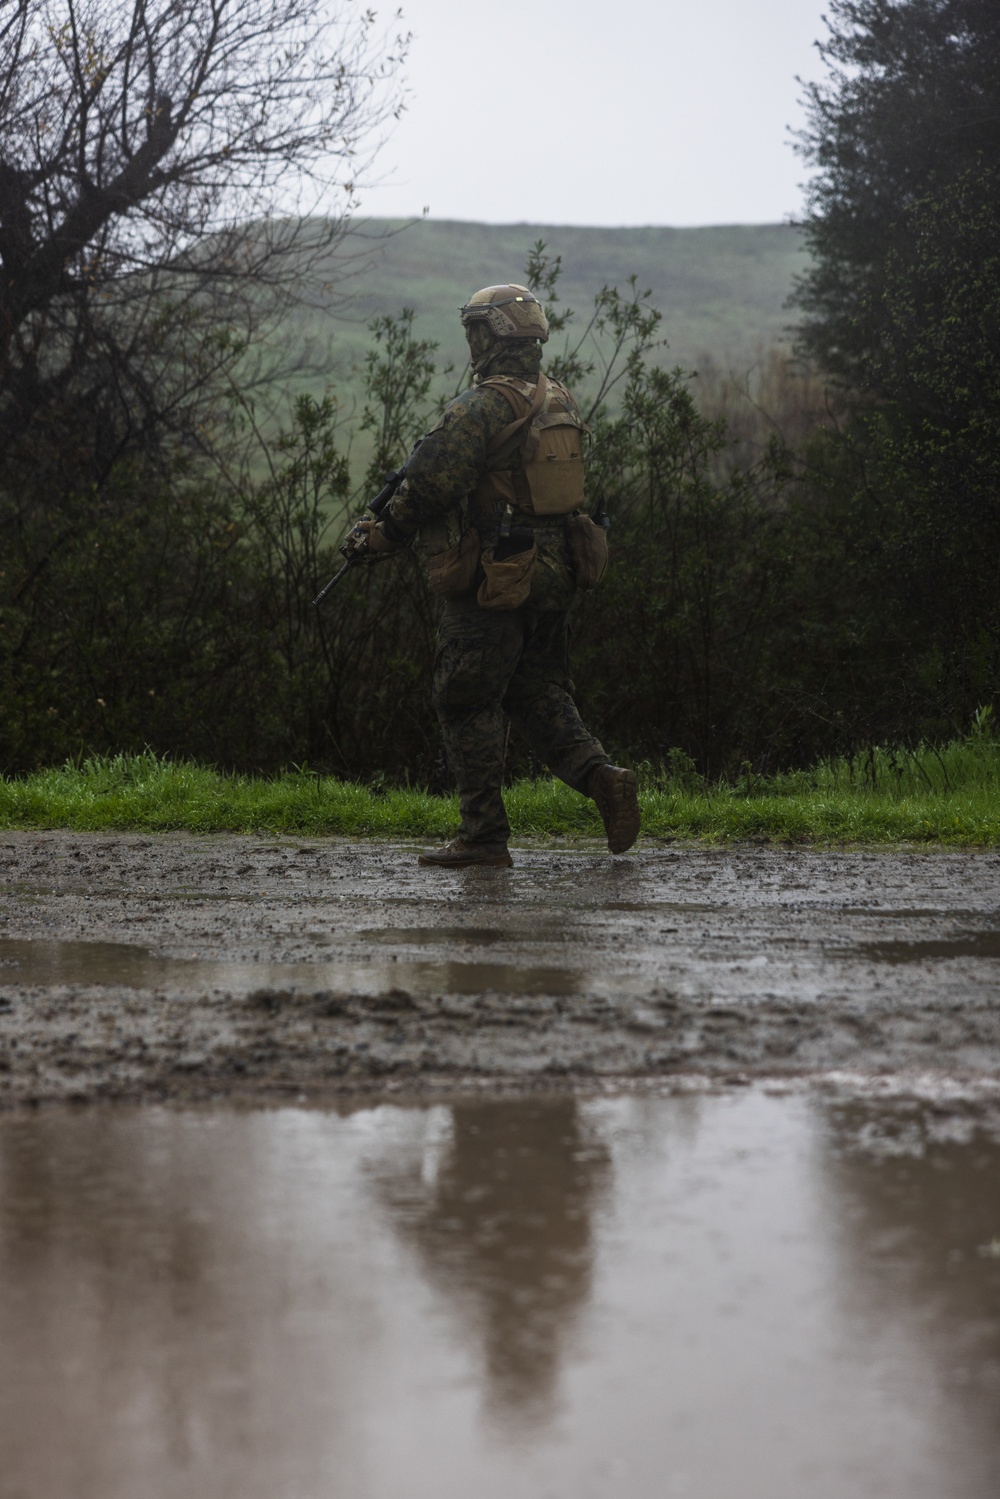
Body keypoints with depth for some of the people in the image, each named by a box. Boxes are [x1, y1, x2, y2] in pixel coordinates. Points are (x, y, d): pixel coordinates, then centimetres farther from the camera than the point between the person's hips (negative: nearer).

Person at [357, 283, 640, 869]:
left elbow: (433, 485, -18)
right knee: (540, 694, 18)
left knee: (470, 704, 3)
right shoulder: (562, 402, 9)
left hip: (495, 581, -7)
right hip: (556, 573, 7)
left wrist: (388, 534, 0)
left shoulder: (481, 408, -16)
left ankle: (484, 835, 4)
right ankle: (599, 774, -3)